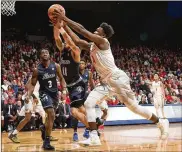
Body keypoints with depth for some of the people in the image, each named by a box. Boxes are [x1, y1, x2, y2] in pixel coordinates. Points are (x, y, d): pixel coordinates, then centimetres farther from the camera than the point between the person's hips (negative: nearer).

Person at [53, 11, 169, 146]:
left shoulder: (103, 41, -13)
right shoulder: (91, 46, 12)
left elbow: (82, 30, -18)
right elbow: (77, 41, 16)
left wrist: (64, 18, -14)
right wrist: (64, 26, 11)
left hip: (118, 78, -8)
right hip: (106, 82, 9)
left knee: (133, 107, -1)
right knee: (89, 103, -7)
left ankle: (161, 123, 19)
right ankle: (94, 137, -10)